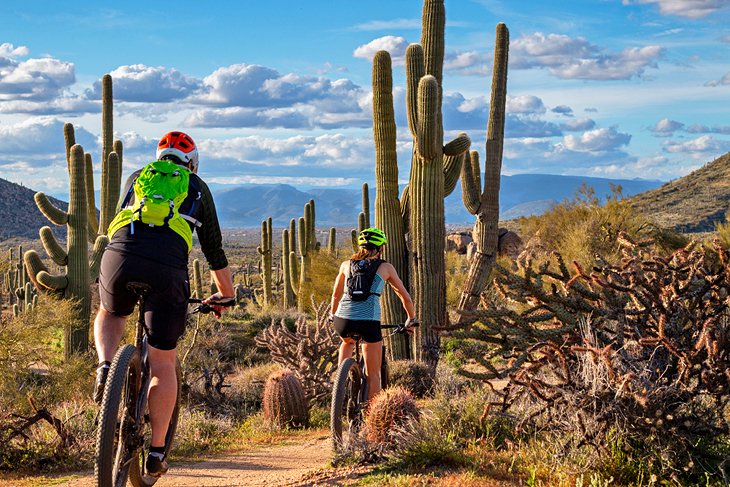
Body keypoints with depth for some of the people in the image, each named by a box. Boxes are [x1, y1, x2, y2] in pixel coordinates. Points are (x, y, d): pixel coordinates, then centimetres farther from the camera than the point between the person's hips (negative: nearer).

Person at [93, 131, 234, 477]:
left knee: (109, 315, 34)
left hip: (120, 257, 2)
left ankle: (105, 366, 4)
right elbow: (213, 248, 27)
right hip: (168, 271, -1)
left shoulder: (136, 177, 30)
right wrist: (226, 294, 39)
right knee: (163, 362, 9)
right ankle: (156, 452, 10)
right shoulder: (198, 189, 25)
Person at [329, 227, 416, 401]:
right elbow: (405, 297, 19)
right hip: (369, 322, -3)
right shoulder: (385, 267, 13)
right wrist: (412, 319, 35)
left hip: (343, 320, 3)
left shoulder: (347, 265, 18)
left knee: (347, 341, 39)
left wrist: (332, 315, 48)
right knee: (373, 375, 9)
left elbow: (336, 295, 31)